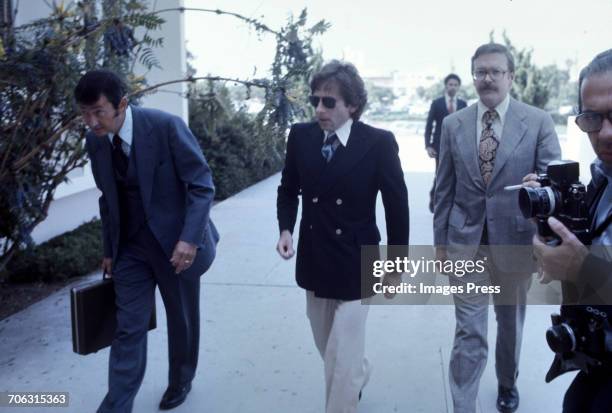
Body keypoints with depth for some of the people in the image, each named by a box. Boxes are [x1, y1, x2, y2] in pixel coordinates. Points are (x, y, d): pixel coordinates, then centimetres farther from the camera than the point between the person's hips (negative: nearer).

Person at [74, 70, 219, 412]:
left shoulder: (166, 126, -19)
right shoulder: (95, 141, -3)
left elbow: (202, 185, -17)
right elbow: (109, 198, 9)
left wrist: (189, 238, -25)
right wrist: (110, 250, 12)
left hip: (176, 243, -3)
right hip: (130, 247, 3)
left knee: (182, 321, 15)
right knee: (129, 328, 2)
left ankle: (180, 383, 40)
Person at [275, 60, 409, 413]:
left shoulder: (379, 142, -14)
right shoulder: (301, 136, -3)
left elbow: (397, 205, -6)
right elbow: (288, 190, 10)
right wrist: (286, 228, -9)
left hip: (356, 264, -4)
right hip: (314, 261, 5)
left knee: (341, 357, -1)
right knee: (329, 348, 22)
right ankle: (359, 373, 53)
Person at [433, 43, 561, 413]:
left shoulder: (538, 121, -5)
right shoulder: (453, 124, 1)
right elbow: (445, 188, 5)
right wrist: (441, 239, 6)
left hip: (515, 238, 0)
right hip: (465, 242, 0)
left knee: (511, 322, 20)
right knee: (469, 330, 0)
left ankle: (507, 383, 45)